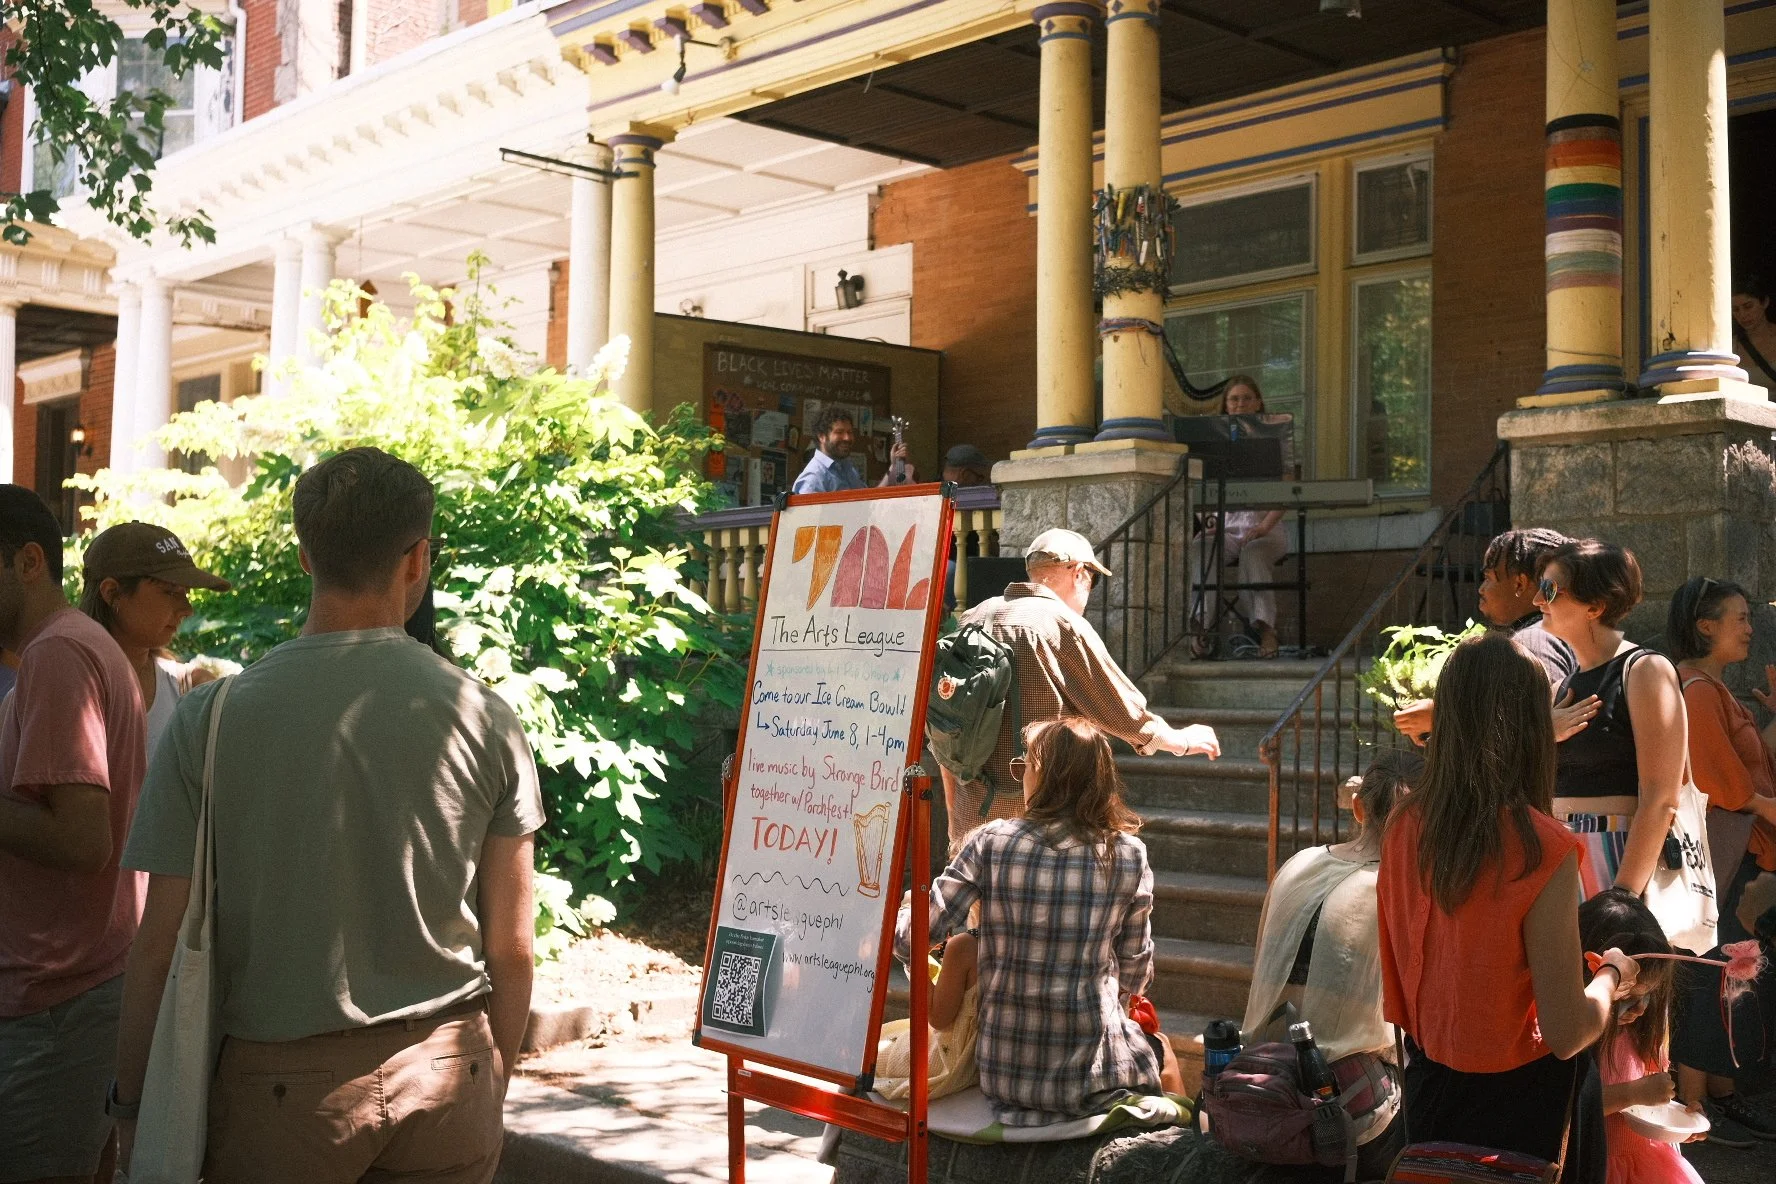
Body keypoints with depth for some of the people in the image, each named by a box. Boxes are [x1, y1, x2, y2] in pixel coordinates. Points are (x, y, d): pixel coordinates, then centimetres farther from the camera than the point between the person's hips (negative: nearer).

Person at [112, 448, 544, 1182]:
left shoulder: (212, 717, -8)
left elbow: (160, 946, -6)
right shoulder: (484, 717, -5)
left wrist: (133, 1106, 6)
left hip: (282, 1085, -1)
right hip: (447, 1071, 2)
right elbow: (511, 947, 1)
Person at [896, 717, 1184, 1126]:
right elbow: (1136, 976, 3)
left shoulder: (992, 842, -8)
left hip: (1001, 1073, 1)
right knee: (1160, 1049, 32)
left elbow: (913, 936, -8)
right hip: (1091, 1076, -1)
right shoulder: (1128, 854, -6)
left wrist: (899, 914, 15)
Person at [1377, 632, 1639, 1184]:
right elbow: (1568, 1034, -21)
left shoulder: (1405, 827, -7)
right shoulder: (1543, 849, -24)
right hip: (1520, 1100, -5)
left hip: (1429, 1082, 5)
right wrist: (1613, 973, -3)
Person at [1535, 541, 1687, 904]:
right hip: (1562, 864, 7)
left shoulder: (1644, 671, -6)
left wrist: (1622, 898, -19)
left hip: (1622, 862, -7)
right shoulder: (1565, 686, 16)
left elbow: (1661, 800, -14)